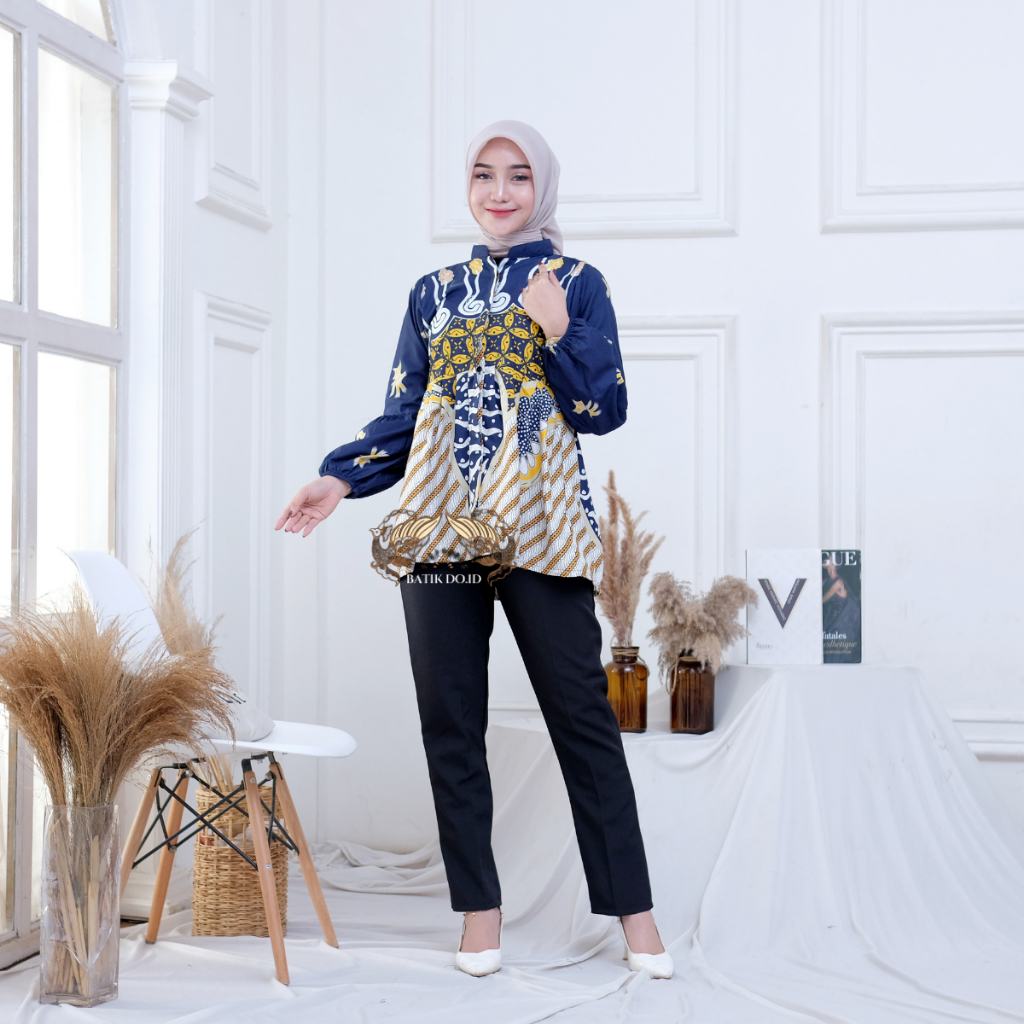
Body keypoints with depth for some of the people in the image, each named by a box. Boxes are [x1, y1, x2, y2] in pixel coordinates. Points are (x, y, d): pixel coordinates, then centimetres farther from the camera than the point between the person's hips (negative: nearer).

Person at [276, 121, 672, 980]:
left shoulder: (577, 285, 7)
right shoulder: (435, 294, 15)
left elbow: (606, 411, 1)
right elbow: (401, 417, 14)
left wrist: (559, 333, -14)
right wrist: (341, 477, -2)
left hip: (539, 531, -3)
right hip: (439, 526, 3)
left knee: (582, 713, -5)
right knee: (451, 722, 3)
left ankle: (633, 909, 3)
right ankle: (479, 908, 13)